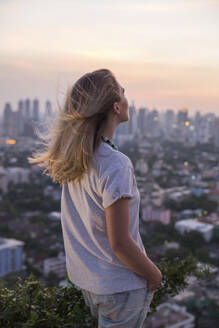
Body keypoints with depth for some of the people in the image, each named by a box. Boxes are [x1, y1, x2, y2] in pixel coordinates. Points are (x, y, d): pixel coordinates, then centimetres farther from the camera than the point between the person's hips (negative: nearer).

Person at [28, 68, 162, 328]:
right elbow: (119, 243, -24)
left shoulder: (71, 153, -8)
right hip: (120, 284, -7)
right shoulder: (116, 165, -29)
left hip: (84, 276, 8)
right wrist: (154, 275, -10)